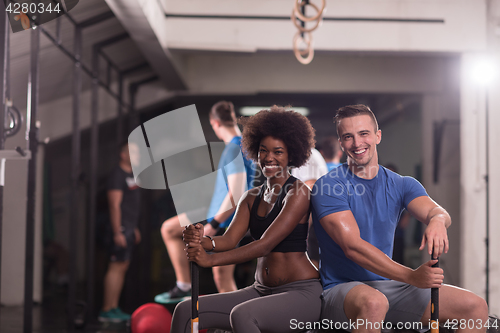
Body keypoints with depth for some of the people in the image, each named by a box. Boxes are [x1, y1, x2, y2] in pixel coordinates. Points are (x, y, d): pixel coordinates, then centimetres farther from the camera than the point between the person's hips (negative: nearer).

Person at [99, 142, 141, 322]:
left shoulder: (131, 175, 18)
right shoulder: (118, 175, -12)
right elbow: (115, 205, -18)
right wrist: (117, 232, -22)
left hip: (129, 228, 10)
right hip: (121, 228, -10)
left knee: (122, 268, 10)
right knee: (116, 267, -10)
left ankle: (114, 308, 16)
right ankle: (107, 311, -8)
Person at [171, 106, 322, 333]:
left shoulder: (297, 192, -10)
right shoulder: (251, 198, 12)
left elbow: (266, 244, -20)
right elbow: (229, 240, -2)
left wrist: (211, 259, -28)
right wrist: (202, 241, -25)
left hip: (301, 293, -7)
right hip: (260, 290, 8)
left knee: (241, 314, -36)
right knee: (185, 311, -5)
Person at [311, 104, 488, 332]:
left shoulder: (401, 185, 9)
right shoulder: (328, 187, -8)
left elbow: (433, 210, -9)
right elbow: (352, 247, -19)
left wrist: (438, 220, -37)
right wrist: (411, 277, -28)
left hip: (388, 285, 5)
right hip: (341, 287, -5)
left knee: (476, 307, -6)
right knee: (373, 302, -40)